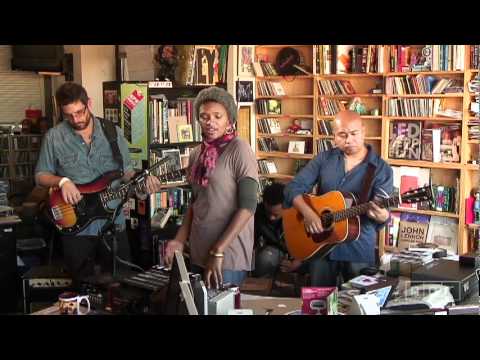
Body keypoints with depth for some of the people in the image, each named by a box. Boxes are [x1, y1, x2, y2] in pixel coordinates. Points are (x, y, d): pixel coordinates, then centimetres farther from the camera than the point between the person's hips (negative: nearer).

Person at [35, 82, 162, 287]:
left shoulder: (113, 132, 0)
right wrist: (62, 181, -17)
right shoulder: (54, 137, -5)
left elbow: (126, 172, 7)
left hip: (113, 222, 1)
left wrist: (142, 180, -13)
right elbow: (40, 176, 3)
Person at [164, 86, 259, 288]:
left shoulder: (239, 150, -11)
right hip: (198, 253, 6)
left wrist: (218, 251, -19)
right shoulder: (196, 154, 9)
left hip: (228, 257, -6)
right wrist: (180, 240, 4)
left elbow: (247, 206, -16)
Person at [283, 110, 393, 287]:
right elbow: (294, 187, -1)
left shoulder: (381, 169, -5)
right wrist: (307, 213, -18)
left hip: (359, 248, -2)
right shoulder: (324, 158, 2)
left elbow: (383, 212, -11)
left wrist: (382, 216, -35)